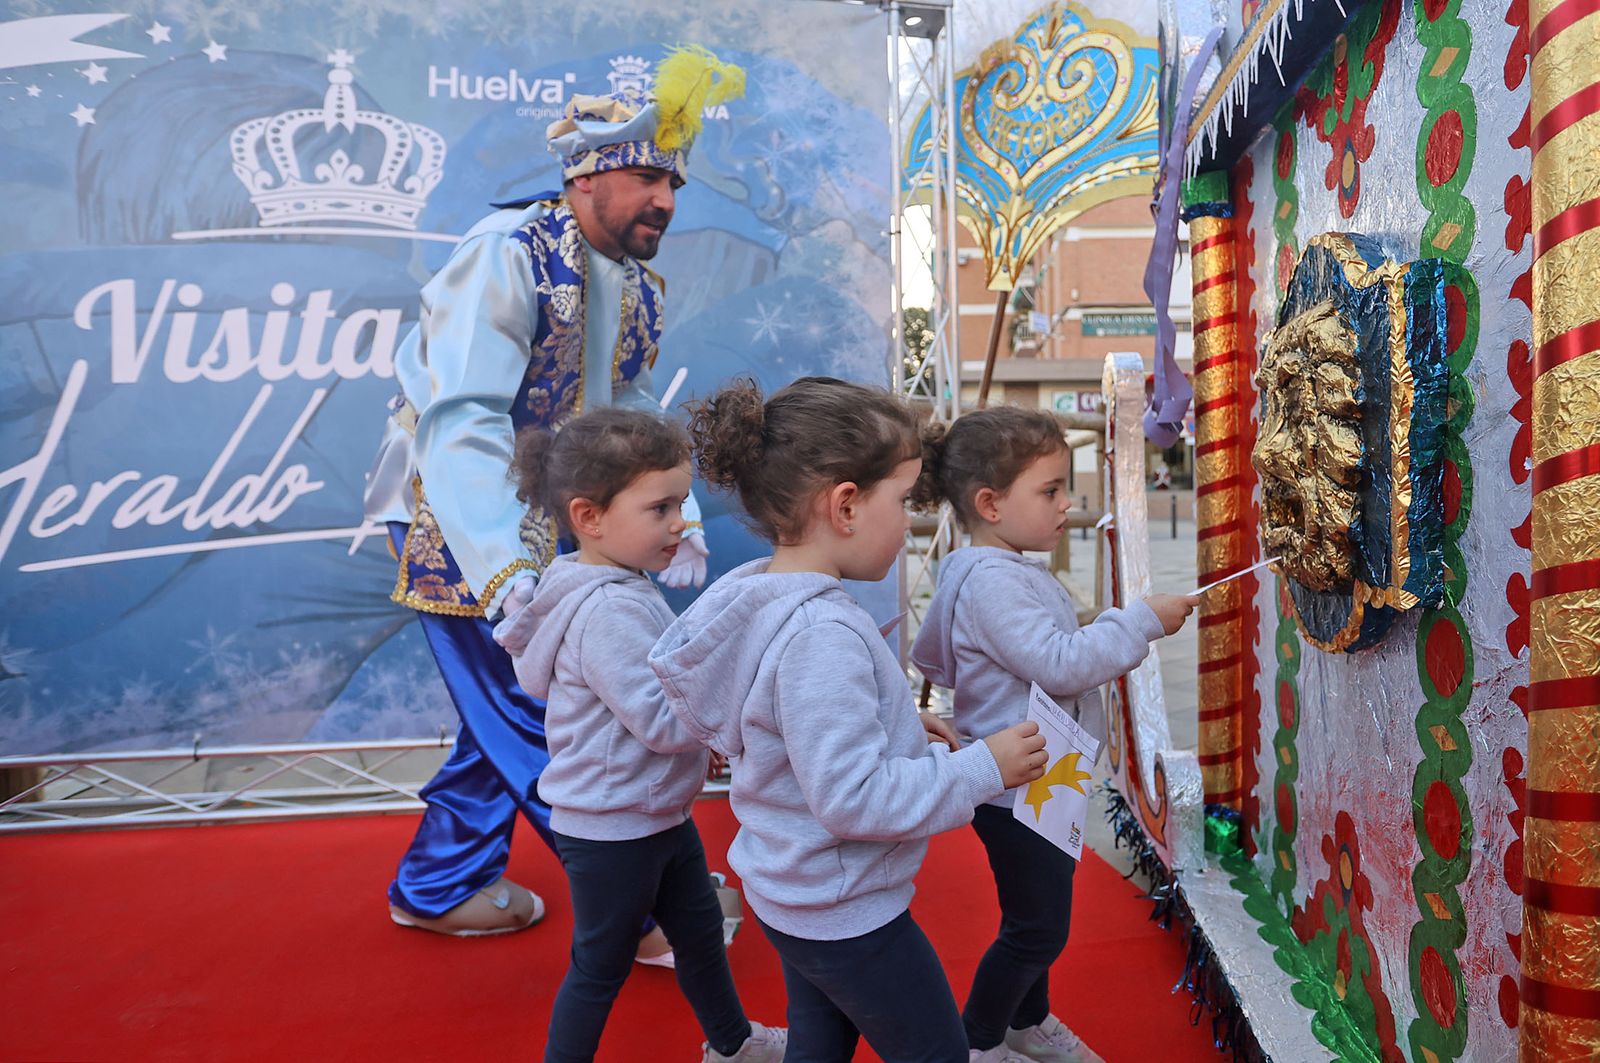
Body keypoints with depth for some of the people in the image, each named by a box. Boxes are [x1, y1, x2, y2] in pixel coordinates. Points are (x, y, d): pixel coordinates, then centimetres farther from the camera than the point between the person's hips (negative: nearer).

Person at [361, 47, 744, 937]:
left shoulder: (640, 291, 5)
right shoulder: (508, 254, -20)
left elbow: (631, 419, 12)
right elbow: (462, 418, -29)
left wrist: (676, 519, -3)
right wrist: (506, 567, -37)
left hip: (539, 520, 8)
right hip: (457, 518, -8)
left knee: (516, 708, 14)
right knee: (540, 716, -5)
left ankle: (436, 887, 33)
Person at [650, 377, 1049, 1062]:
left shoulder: (764, 599, -2)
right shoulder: (823, 635, -32)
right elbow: (852, 797, -32)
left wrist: (897, 728, 5)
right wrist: (982, 768, -24)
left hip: (790, 893, 9)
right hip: (846, 913, -9)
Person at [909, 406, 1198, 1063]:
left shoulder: (1004, 571, 9)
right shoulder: (991, 579, -25)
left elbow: (929, 655, 19)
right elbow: (1060, 664, -30)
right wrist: (1143, 620, -22)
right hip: (1018, 789, -10)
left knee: (1043, 915, 24)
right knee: (1036, 928, 5)